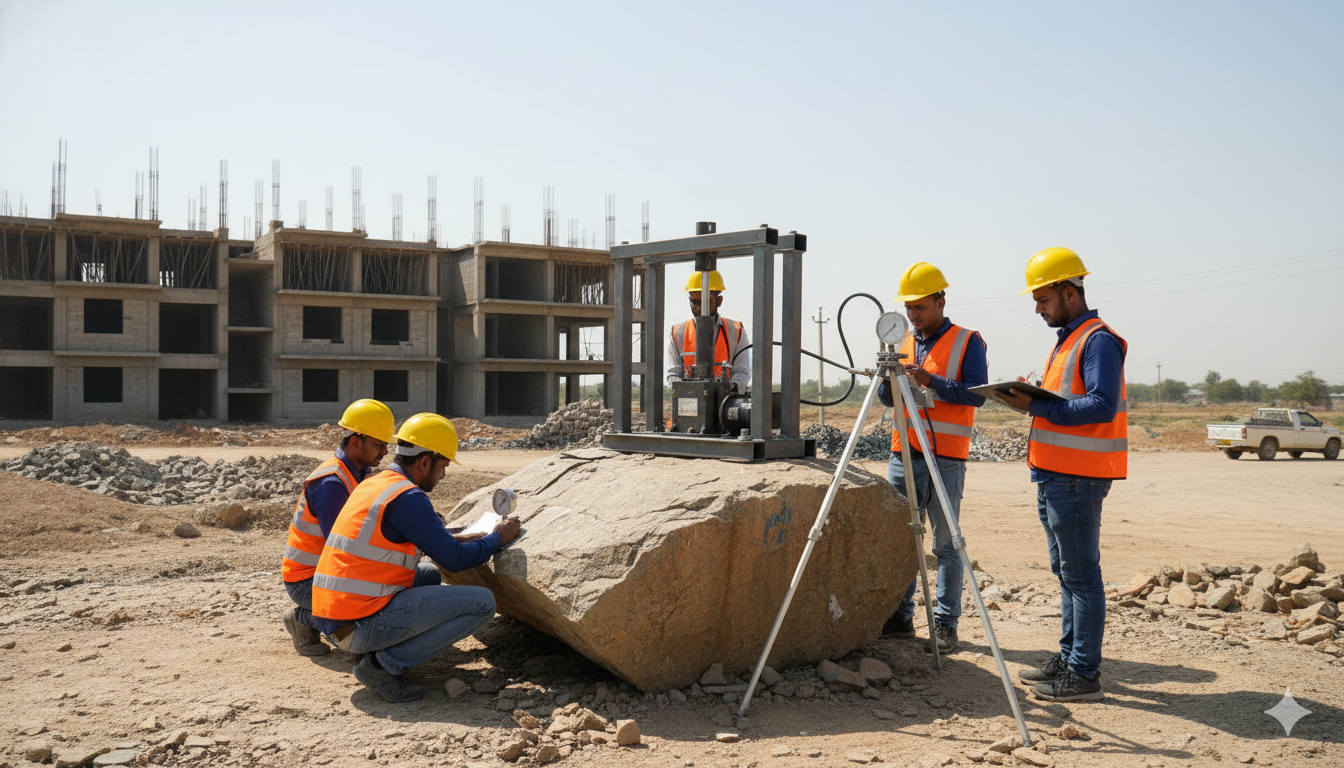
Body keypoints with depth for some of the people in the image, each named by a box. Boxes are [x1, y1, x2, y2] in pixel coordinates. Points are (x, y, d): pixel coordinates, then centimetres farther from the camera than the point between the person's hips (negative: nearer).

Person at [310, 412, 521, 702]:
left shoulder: (374, 484, 14)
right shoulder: (408, 498, -15)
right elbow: (455, 560, -11)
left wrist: (457, 539, 24)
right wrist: (498, 538, 5)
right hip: (362, 626, -10)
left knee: (430, 575, 31)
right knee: (483, 602, -10)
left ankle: (381, 651, 12)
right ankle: (386, 663, -7)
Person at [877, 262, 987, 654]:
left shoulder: (967, 341, -1)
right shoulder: (903, 342, 15)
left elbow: (977, 393, -11)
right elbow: (886, 398, 15)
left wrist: (931, 381, -21)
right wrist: (889, 378, -7)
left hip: (945, 457, -5)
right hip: (903, 454, 6)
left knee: (946, 544, -1)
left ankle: (945, 624, 5)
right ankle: (900, 615, 16)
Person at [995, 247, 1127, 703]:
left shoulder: (1098, 340, -12)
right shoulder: (1065, 340, 19)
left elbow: (1101, 406, -23)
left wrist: (1037, 406, -22)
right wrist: (1030, 401, 6)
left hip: (1077, 479, -10)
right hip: (1053, 475, 10)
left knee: (1081, 574, -5)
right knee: (1066, 572, 15)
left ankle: (1085, 675, 0)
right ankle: (1069, 658, 24)